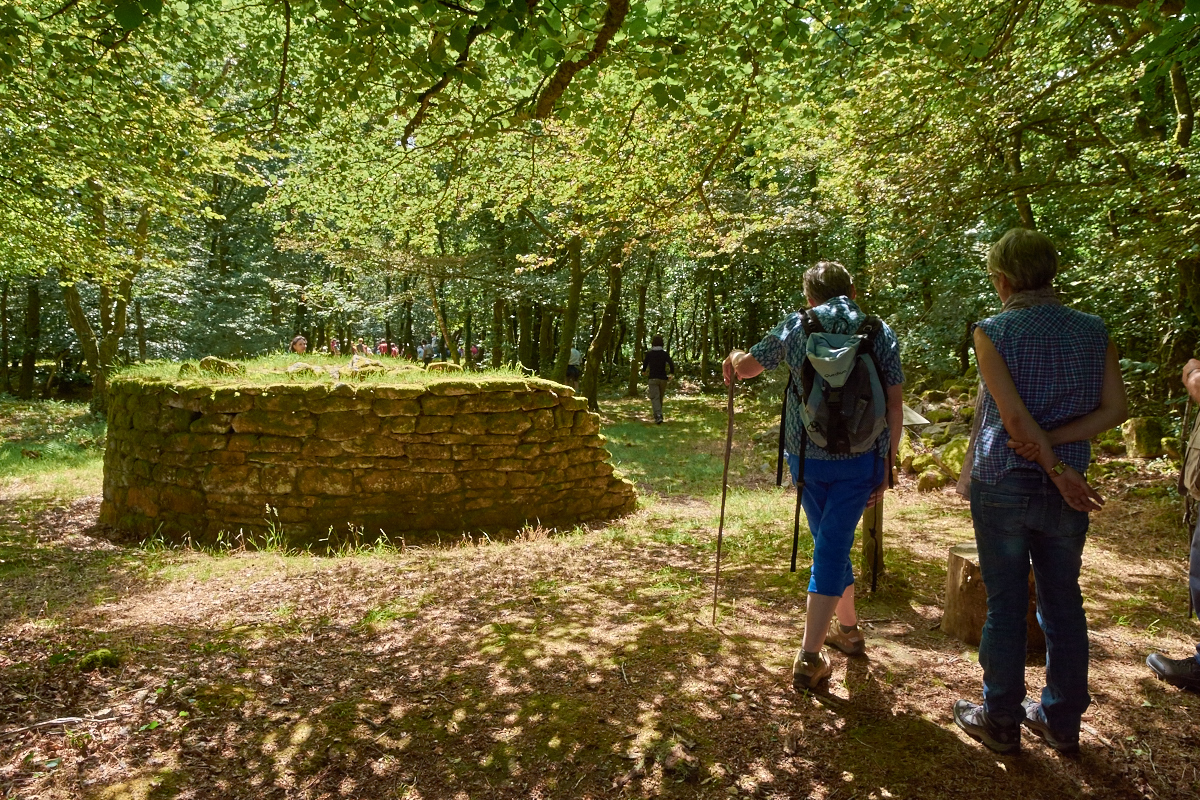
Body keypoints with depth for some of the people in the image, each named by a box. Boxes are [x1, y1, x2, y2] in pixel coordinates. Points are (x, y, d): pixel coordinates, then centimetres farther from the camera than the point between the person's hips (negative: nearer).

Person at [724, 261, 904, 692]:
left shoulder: (795, 327, 1)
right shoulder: (881, 333, 2)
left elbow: (745, 368, 12)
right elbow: (895, 403, 0)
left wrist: (733, 358, 35)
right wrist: (888, 463, 8)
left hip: (805, 455, 1)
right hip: (860, 460, -1)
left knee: (830, 542, 20)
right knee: (833, 546, 3)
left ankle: (848, 628, 36)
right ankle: (810, 657, 2)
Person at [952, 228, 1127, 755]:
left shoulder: (993, 332, -11)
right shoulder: (1093, 331, 2)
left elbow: (1013, 413, -17)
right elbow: (1113, 408, -3)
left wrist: (1056, 467, -10)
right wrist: (1052, 445, -9)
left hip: (1002, 487, -4)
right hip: (1066, 493, 4)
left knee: (1005, 606, 7)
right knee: (1063, 605, 15)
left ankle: (1001, 721, 21)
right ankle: (1062, 722, 29)